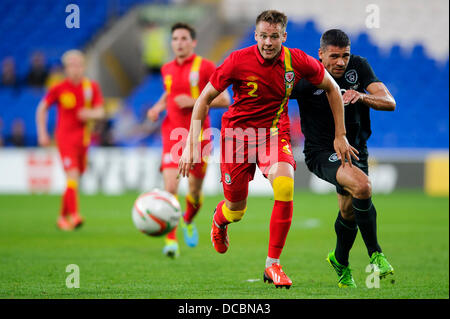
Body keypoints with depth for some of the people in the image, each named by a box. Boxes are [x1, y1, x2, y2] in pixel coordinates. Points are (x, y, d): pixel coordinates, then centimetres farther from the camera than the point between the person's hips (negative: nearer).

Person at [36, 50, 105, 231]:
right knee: (72, 175, -19)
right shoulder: (59, 88, -4)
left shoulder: (92, 87, 3)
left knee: (74, 180, 10)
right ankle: (74, 216, -25)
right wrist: (42, 133, 0)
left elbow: (100, 112, 3)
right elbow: (42, 108, 6)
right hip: (65, 137, -4)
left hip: (83, 138, 4)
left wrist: (91, 114, -20)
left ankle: (63, 217, 24)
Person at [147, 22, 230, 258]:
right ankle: (171, 240, -13)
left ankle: (188, 221, 42)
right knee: (170, 187, -17)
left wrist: (194, 101, -15)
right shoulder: (167, 69, 9)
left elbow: (224, 100, -7)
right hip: (172, 135, 2)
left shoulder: (205, 67, -4)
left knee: (195, 192, 9)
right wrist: (159, 106, 10)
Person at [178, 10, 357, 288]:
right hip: (238, 132, -1)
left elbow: (332, 88, 2)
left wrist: (340, 135, 0)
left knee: (285, 187, -27)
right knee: (236, 209, 8)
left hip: (275, 132, 1)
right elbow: (205, 99, -9)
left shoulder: (297, 61, -14)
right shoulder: (238, 61, -19)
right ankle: (219, 220, 50)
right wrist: (192, 145, -16)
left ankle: (273, 265, -14)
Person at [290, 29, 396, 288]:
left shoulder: (359, 67, -7)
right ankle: (375, 254, -19)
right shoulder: (306, 78, -18)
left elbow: (389, 102, -15)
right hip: (321, 152, -5)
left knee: (349, 212, 14)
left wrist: (362, 96, -33)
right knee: (362, 185, -30)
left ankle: (340, 261, 45)